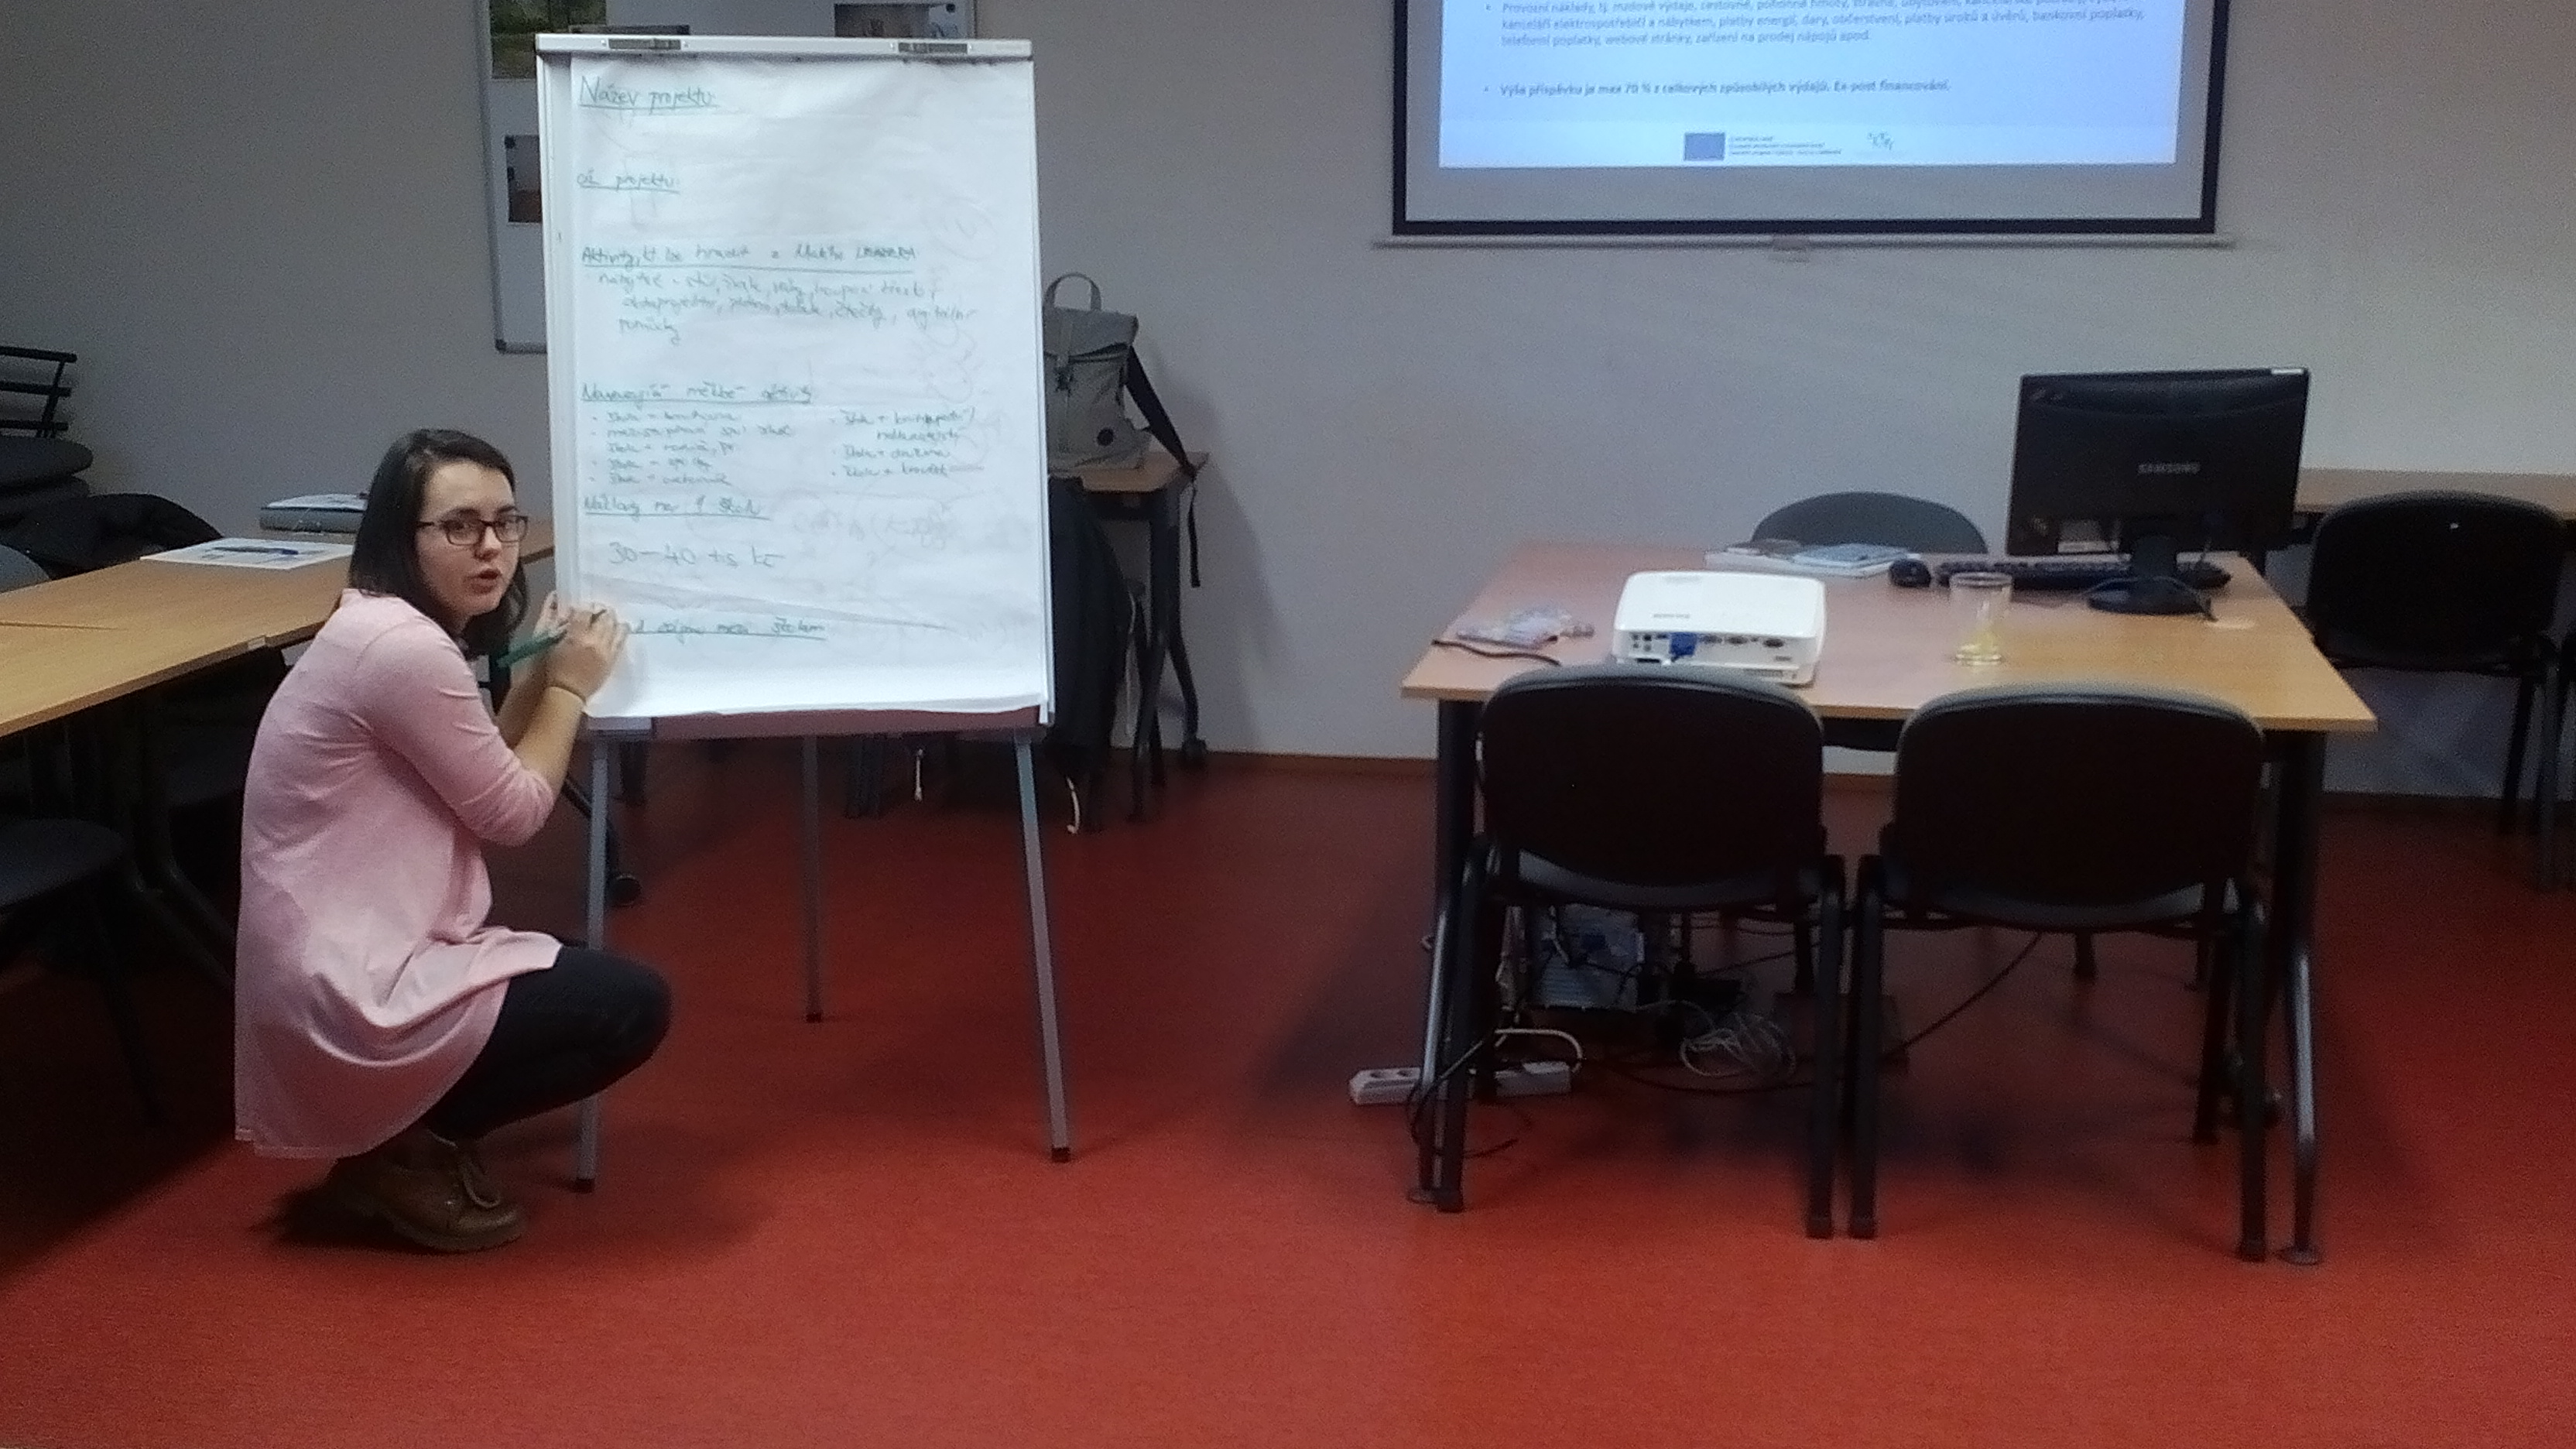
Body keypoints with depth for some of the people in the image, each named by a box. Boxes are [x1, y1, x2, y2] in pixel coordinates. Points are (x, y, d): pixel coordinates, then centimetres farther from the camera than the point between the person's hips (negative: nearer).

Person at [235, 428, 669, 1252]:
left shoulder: (389, 630, 11)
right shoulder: (403, 647, -20)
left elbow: (479, 782, 16)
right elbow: (514, 812, -12)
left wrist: (543, 674, 8)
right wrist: (571, 688, 1)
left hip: (339, 973, 10)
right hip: (349, 999, -10)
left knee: (595, 978, 23)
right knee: (633, 1005, -6)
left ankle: (401, 1131, 15)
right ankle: (399, 1153, 0)